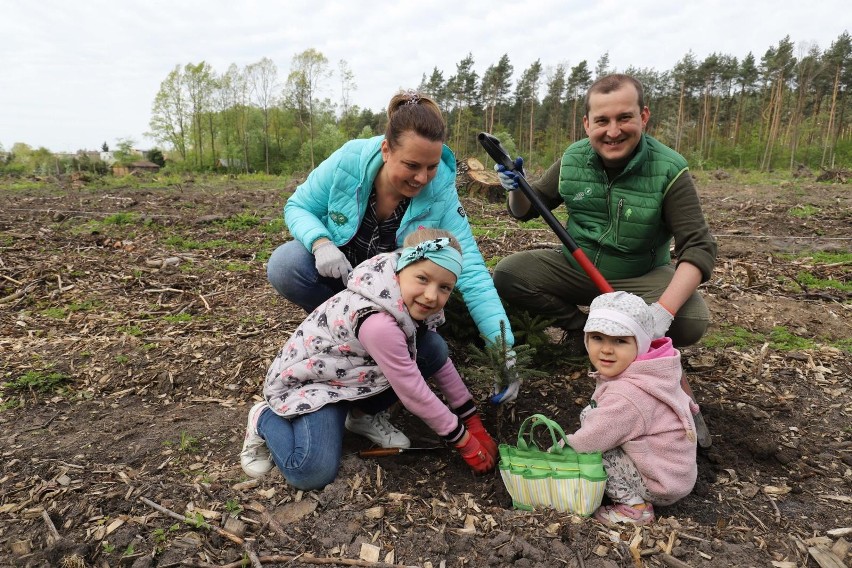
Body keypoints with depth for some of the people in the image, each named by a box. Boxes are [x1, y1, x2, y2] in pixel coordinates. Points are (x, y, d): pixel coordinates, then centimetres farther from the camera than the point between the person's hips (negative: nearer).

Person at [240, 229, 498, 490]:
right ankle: (264, 419, 4)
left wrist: (474, 423, 3)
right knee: (314, 475, -25)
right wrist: (465, 442, -15)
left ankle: (357, 412, 5)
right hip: (306, 379, -8)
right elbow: (413, 394, -28)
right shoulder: (377, 322, -37)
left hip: (354, 374, 8)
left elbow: (441, 362, 1)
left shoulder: (415, 305, -12)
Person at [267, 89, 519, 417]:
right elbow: (298, 207, -9)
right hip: (336, 270, 1)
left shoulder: (441, 194, -24)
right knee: (285, 265, -29)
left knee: (431, 353, -22)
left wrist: (503, 348, -35)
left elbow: (471, 273, -28)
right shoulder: (349, 161, -23)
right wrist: (320, 242, -33)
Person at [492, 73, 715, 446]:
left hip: (640, 278, -2)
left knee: (692, 319, -30)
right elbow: (526, 210, 4)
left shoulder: (669, 171, -18)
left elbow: (698, 248, -23)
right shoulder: (573, 160, -8)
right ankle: (583, 330, 0)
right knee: (506, 274, -18)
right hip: (575, 268, 3)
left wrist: (664, 310, -39)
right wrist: (517, 188, -22)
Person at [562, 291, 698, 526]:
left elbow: (589, 442, -23)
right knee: (589, 415, 6)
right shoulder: (642, 372, -3)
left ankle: (633, 506, -5)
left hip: (663, 486, -9)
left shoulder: (626, 396, -32)